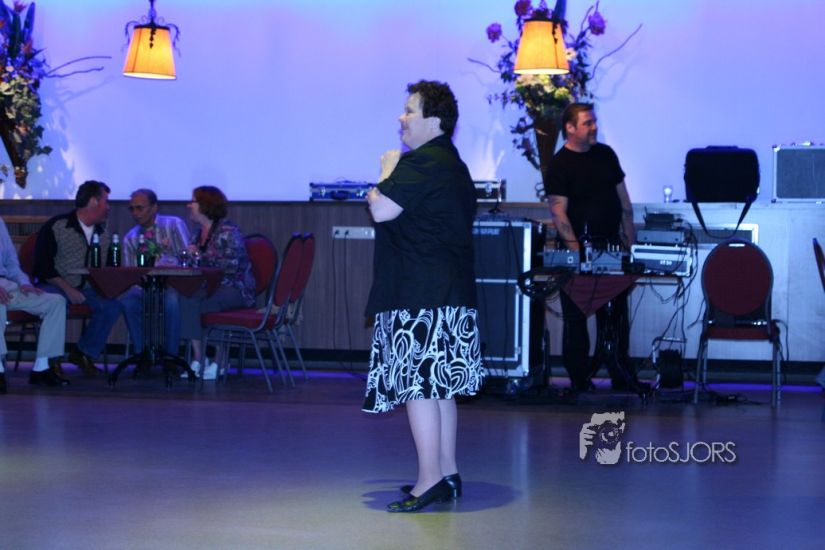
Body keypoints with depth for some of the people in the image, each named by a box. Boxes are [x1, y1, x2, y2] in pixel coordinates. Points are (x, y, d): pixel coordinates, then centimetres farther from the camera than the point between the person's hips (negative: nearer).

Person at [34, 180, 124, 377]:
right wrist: (68, 289, -19)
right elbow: (43, 267, -9)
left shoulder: (102, 235, 15)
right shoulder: (56, 226, -5)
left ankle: (84, 353, -5)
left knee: (113, 306, -22)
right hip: (56, 286, -5)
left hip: (88, 288, 5)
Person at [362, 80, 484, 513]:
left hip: (421, 295, -11)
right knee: (439, 384, 14)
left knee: (416, 383, -9)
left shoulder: (422, 162, -14)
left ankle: (429, 480, -9)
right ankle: (447, 473, 19)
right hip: (450, 291, 11)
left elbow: (381, 209, -21)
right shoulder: (453, 164, 20)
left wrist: (387, 171, -3)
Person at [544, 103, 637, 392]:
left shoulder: (606, 154, 11)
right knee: (576, 316, 0)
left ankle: (620, 375, 16)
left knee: (616, 314, 9)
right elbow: (559, 213, -14)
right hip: (580, 249, -6)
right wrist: (577, 251, -22)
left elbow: (623, 200, 15)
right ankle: (579, 379, 6)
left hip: (612, 245, 6)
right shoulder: (559, 166, -8)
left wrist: (630, 238, 8)